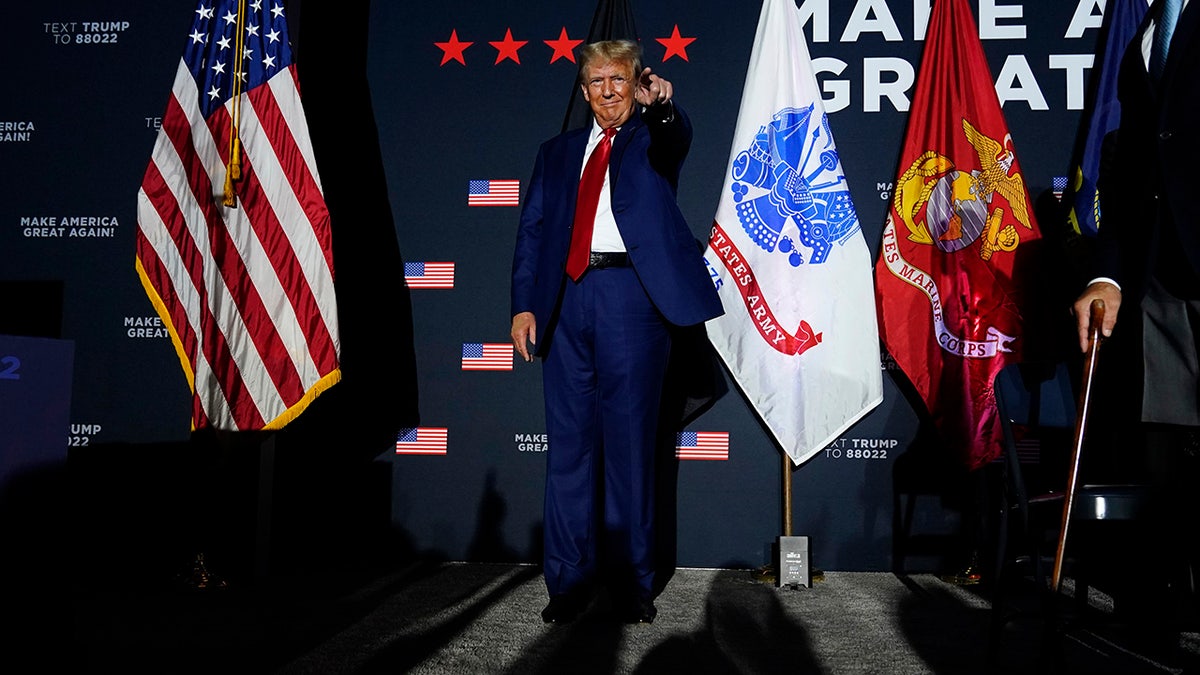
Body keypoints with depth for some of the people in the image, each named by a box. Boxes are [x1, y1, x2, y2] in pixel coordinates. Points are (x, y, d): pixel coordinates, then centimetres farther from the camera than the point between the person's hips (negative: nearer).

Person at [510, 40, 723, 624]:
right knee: (569, 441, 4)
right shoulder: (556, 152, 21)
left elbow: (677, 140, -13)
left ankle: (632, 582, 9)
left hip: (630, 296, -3)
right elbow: (531, 230, 15)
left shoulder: (652, 139, 12)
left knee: (630, 440, 0)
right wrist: (524, 304, 3)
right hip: (566, 300, 3)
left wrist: (661, 105, -36)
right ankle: (569, 580, 12)